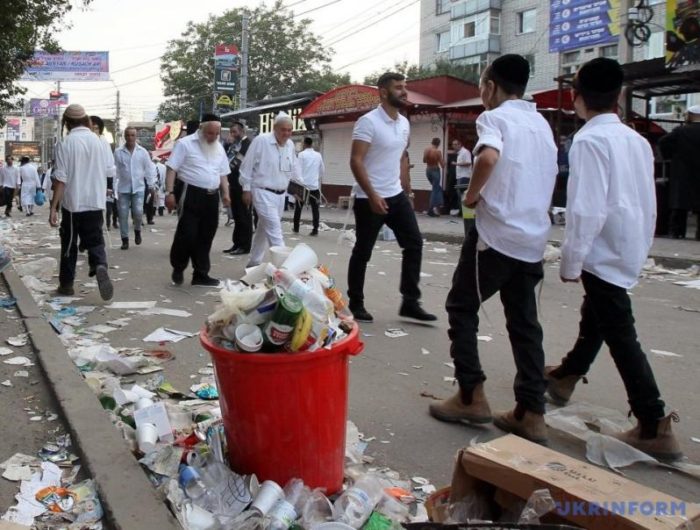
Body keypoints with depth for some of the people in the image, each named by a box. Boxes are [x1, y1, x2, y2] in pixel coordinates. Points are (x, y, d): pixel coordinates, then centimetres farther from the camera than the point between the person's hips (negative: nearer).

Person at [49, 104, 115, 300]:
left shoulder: (65, 144, -9)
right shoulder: (99, 142, 0)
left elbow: (61, 179, -12)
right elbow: (110, 171, 6)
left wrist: (53, 208, -9)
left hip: (72, 203, -2)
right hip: (95, 202, 2)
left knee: (69, 244, 11)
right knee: (95, 241, 9)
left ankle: (66, 284, 20)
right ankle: (100, 266, -20)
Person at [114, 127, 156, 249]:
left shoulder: (143, 152, 2)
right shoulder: (118, 152, -1)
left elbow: (149, 169, 7)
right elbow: (114, 170, -1)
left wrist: (151, 184, 5)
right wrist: (114, 187, -3)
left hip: (138, 188, 0)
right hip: (123, 188, 0)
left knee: (138, 212, -10)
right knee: (123, 215, 2)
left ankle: (137, 230, 19)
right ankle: (125, 239, 13)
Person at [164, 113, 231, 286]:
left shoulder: (219, 148, 15)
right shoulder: (185, 144, -5)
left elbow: (222, 174, 21)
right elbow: (171, 169, -8)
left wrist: (225, 193, 8)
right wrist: (169, 192, -16)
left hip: (212, 197, 6)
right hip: (191, 195, -6)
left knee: (205, 237, 9)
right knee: (187, 235, -7)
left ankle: (201, 274, 16)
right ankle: (178, 268, 15)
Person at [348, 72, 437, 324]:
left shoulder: (404, 123, 10)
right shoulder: (368, 122, -14)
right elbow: (356, 161, -18)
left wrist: (406, 189, 16)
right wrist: (372, 195, -25)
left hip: (397, 196, 7)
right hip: (370, 199, -7)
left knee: (414, 243, 3)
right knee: (363, 251, 3)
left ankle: (410, 302, 11)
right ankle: (355, 304, 18)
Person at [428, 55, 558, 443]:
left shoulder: (495, 117, -6)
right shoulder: (542, 124, 19)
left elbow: (489, 156, -27)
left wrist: (472, 193, -12)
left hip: (496, 233, -7)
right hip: (534, 237, 7)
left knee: (461, 307, 8)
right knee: (524, 321, 10)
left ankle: (471, 397, 7)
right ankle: (531, 413, 10)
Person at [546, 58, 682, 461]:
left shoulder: (590, 140, -17)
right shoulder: (637, 140, 7)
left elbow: (587, 209, -23)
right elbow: (648, 202, 12)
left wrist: (571, 262, -15)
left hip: (603, 253, -9)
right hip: (630, 248, 9)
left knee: (620, 335, -3)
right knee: (595, 317, 24)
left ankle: (655, 427, 1)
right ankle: (566, 375, 46)